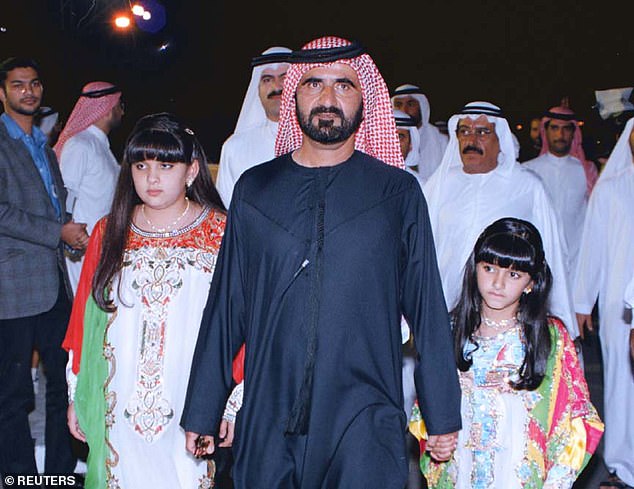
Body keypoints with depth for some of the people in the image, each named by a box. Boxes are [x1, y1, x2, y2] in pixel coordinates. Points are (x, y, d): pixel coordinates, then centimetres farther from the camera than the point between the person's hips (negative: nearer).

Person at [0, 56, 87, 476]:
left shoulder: (45, 148, 20)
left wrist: (75, 235, 7)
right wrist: (59, 232, -14)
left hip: (56, 285, 8)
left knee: (65, 382, 11)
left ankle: (62, 473, 23)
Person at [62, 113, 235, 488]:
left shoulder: (220, 233, -6)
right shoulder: (109, 233, 4)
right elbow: (85, 316, 8)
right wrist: (76, 396, 9)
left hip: (192, 411, -2)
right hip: (120, 411, 3)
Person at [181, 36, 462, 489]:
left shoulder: (399, 192, 2)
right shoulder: (255, 189, 6)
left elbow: (428, 308, 3)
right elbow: (226, 307, 7)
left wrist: (444, 417, 5)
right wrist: (202, 413, 8)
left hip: (366, 426, -1)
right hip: (268, 424, 2)